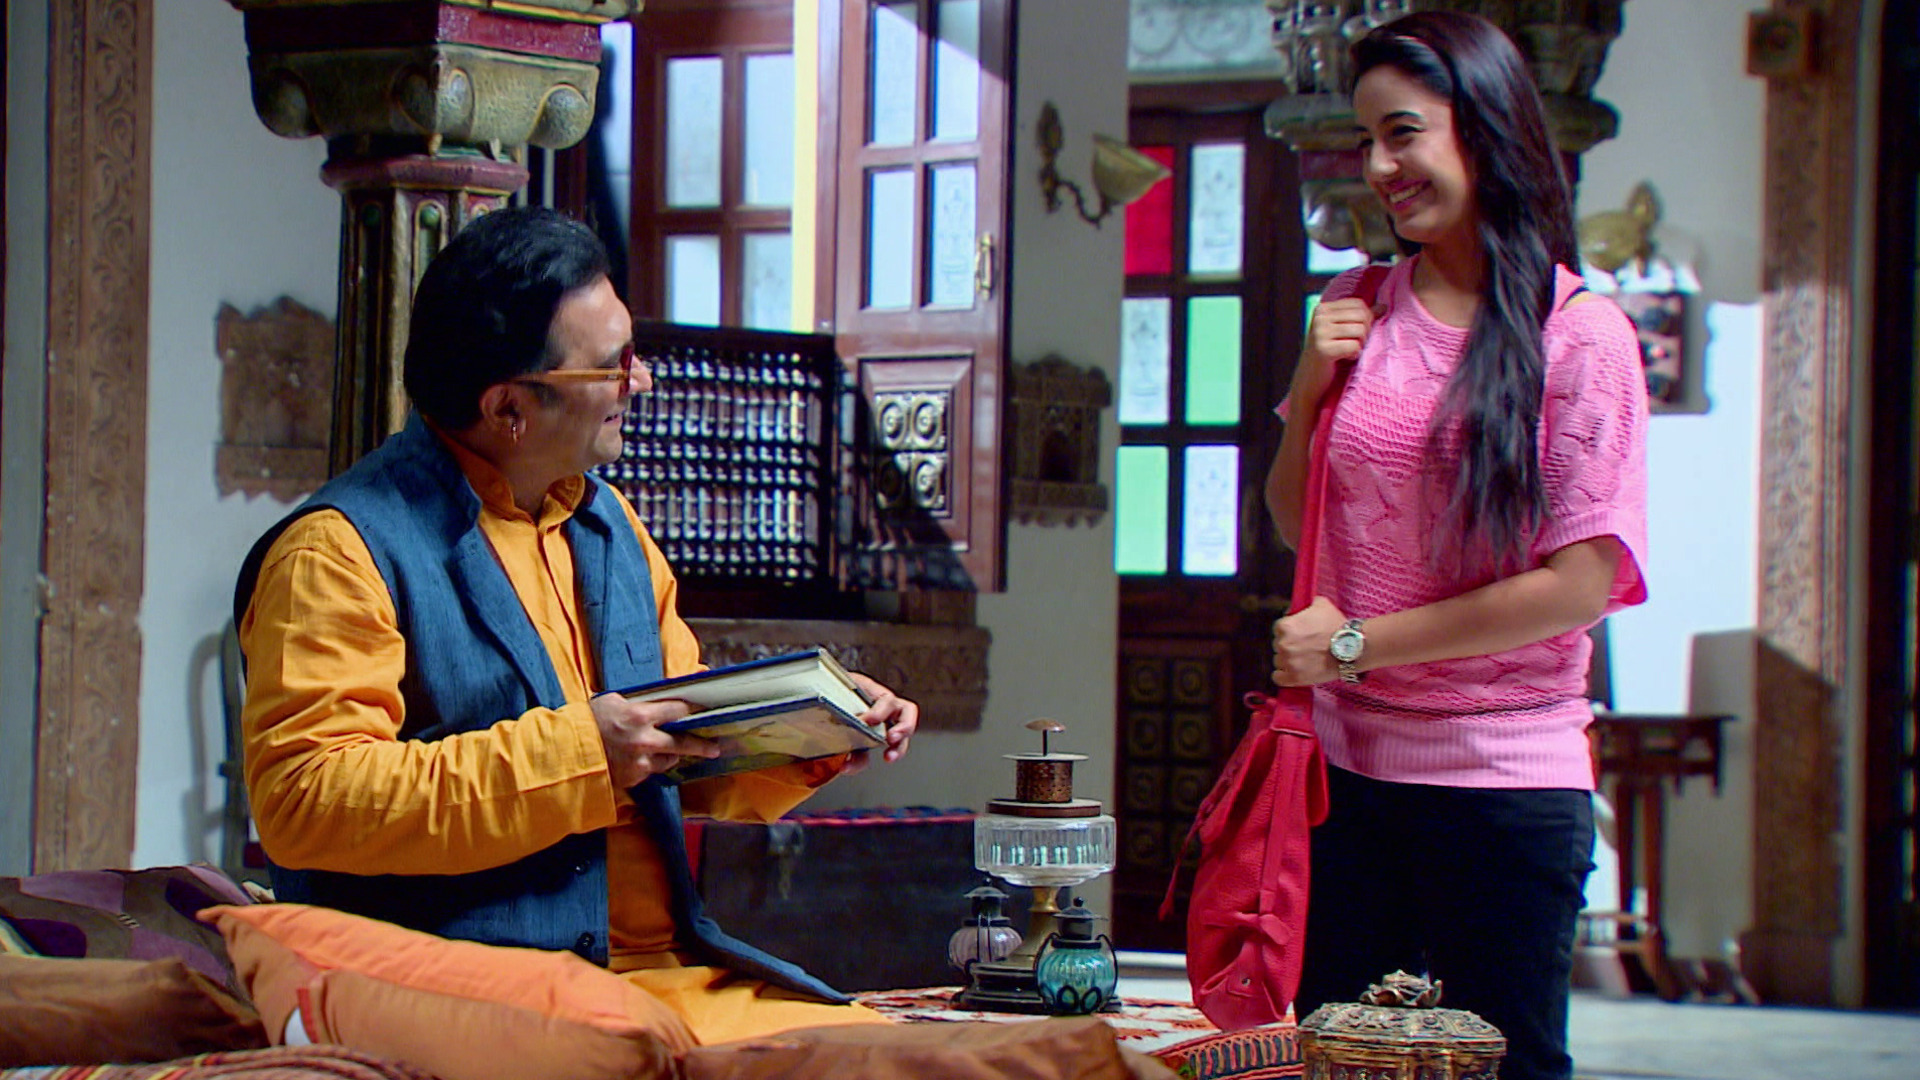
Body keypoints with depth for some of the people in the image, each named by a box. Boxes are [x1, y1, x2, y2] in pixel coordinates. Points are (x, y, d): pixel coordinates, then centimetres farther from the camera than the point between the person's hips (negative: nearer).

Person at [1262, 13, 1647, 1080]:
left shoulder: (1580, 334, -7)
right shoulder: (1357, 314, 7)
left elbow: (1580, 583, -13)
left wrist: (1356, 643, -10)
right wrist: (1309, 391, -1)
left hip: (1509, 777, -4)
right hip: (1349, 759, 4)